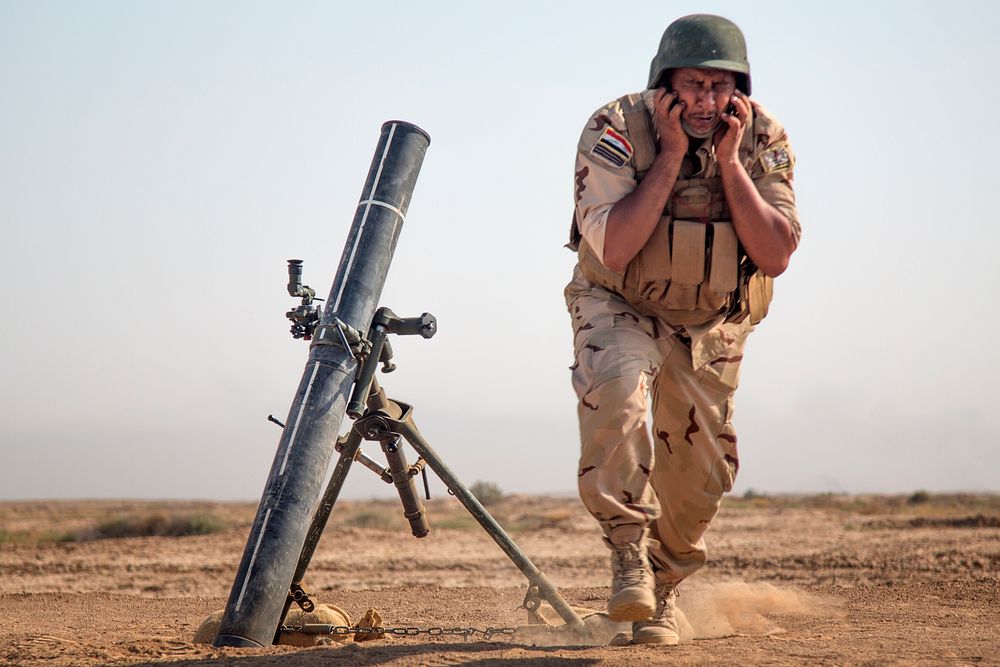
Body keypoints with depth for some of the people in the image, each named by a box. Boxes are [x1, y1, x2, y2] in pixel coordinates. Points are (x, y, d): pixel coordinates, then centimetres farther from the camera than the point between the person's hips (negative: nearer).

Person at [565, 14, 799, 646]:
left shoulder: (764, 139, -16)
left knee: (698, 466, 5)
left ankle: (662, 588, 28)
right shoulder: (616, 129, -23)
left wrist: (729, 161, -29)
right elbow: (614, 249, -33)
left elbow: (776, 256, -23)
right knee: (615, 388, -33)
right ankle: (629, 547, -22)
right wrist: (671, 155, -32)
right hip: (619, 306, -3)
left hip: (711, 322, 3)